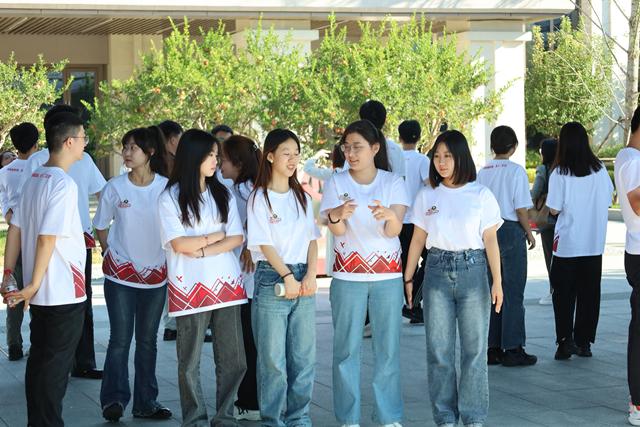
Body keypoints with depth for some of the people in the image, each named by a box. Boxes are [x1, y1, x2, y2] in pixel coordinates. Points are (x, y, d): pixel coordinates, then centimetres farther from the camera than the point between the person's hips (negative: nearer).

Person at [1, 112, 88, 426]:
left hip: (41, 293, 8)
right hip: (65, 292, -8)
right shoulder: (63, 183, -17)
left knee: (39, 358, 15)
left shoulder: (34, 179, 9)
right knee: (57, 363, 0)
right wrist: (34, 286, -17)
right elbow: (47, 237, -22)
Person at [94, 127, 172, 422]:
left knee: (147, 340, 9)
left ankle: (145, 403, 18)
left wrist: (167, 259, 5)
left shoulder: (166, 187, -5)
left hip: (155, 273, 1)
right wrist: (111, 255, 5)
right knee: (120, 339, -3)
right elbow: (101, 226, 8)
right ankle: (114, 400, 7)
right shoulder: (115, 187, -4)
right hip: (120, 274, -1)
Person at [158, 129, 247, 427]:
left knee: (233, 360, 3)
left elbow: (237, 239, 3)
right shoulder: (170, 198, 0)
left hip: (226, 285, 4)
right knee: (190, 363, 3)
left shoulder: (223, 194, 12)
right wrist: (217, 236, 0)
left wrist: (202, 251, -9)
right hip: (190, 288, -3)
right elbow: (179, 244, -9)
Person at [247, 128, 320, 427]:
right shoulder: (260, 198, -2)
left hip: (304, 280, 5)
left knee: (304, 357, 5)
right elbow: (265, 244, -7)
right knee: (273, 359, -2)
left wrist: (310, 275, -3)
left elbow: (312, 239, 11)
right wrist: (288, 277, -12)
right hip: (272, 279, -5)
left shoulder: (302, 197, 13)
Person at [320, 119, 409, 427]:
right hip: (348, 276, 0)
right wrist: (336, 216, -34)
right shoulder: (337, 183, 1)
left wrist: (388, 216, -34)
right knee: (346, 348, 1)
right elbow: (337, 231, -10)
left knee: (388, 347, 4)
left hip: (387, 275, 0)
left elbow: (394, 230, -10)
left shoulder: (393, 182, 1)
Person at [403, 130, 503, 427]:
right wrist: (407, 278, 6)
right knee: (438, 349, 3)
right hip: (437, 271, 2)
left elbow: (490, 240, -1)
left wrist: (497, 282, -6)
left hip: (473, 270, -2)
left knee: (474, 349, 1)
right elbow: (418, 239, 10)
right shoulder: (427, 196, 7)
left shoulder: (481, 195, 1)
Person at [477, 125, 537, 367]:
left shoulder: (482, 172, 6)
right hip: (511, 231, -5)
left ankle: (492, 348, 15)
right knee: (513, 293, 0)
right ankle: (512, 349, 2)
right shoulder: (516, 171, -10)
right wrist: (529, 234, 2)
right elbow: (521, 209, -12)